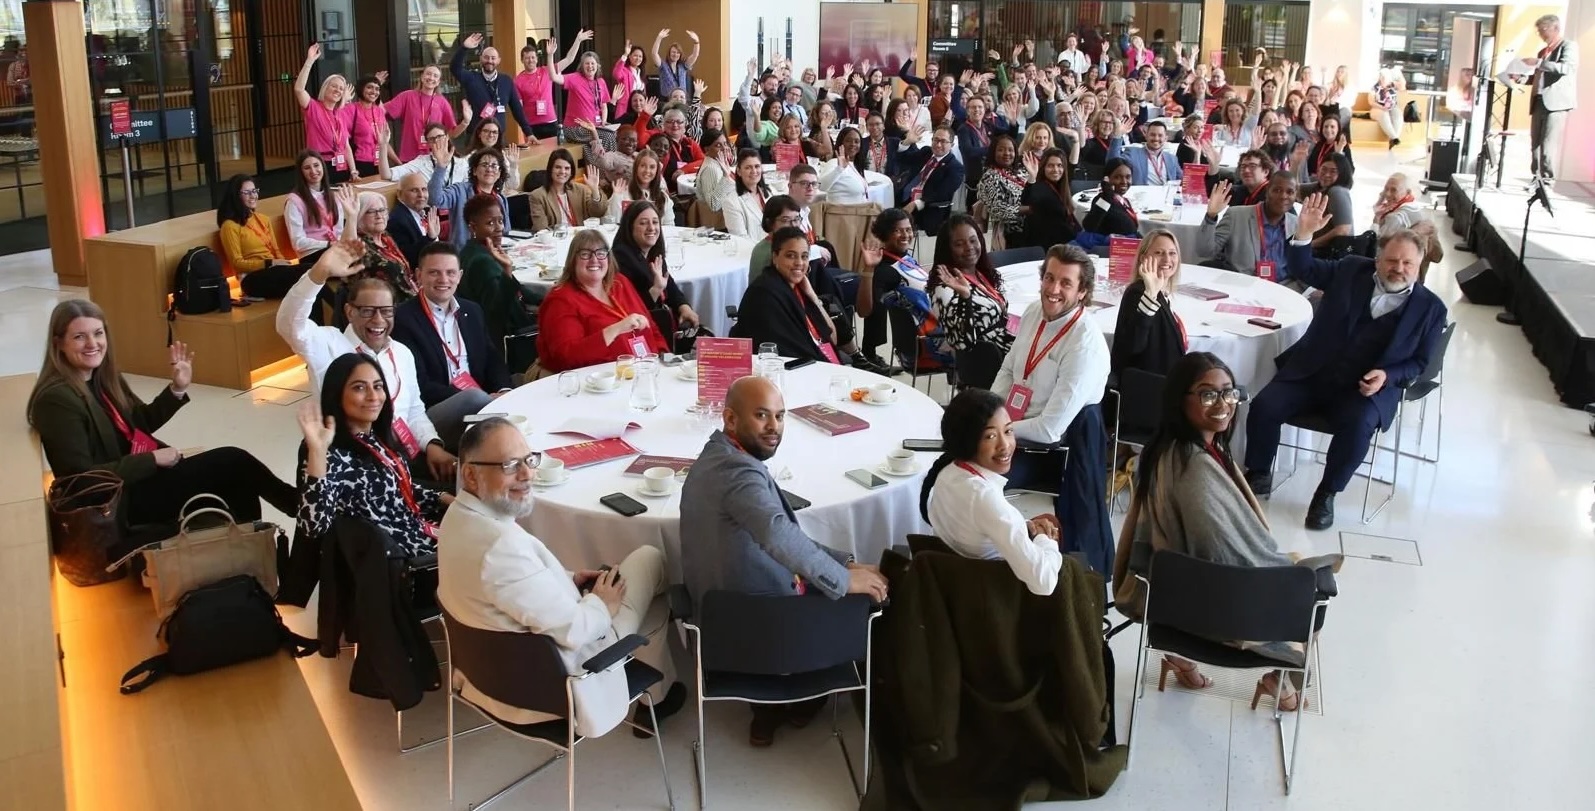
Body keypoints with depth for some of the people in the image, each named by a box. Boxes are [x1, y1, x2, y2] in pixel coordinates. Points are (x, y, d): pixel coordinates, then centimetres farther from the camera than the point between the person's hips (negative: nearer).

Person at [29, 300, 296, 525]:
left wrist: (178, 389, 2)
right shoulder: (57, 399, -19)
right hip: (118, 500, -9)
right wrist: (153, 459, -19)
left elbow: (143, 422, 18)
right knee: (233, 462, -12)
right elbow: (82, 477, -22)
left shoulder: (103, 377, 6)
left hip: (139, 474, 9)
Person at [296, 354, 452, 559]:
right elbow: (314, 527, -34)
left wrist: (448, 500, 8)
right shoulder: (333, 456, -19)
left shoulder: (379, 437, 5)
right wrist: (317, 449, -37)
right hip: (397, 561, -8)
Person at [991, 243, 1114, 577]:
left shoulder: (1086, 344, -24)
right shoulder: (1034, 313, -2)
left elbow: (1050, 428, -24)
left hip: (1053, 448, -7)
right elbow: (1008, 371, 12)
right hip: (1014, 430, 7)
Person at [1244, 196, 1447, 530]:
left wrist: (1386, 375, -13)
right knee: (1263, 407, -19)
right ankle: (1258, 476, 5)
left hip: (1369, 387, -2)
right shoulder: (1352, 270, 7)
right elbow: (1303, 270, 9)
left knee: (1357, 426, -33)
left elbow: (1419, 361, 7)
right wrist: (1304, 233, -9)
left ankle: (1326, 494, -11)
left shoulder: (1430, 308, 3)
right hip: (1312, 371, 2)